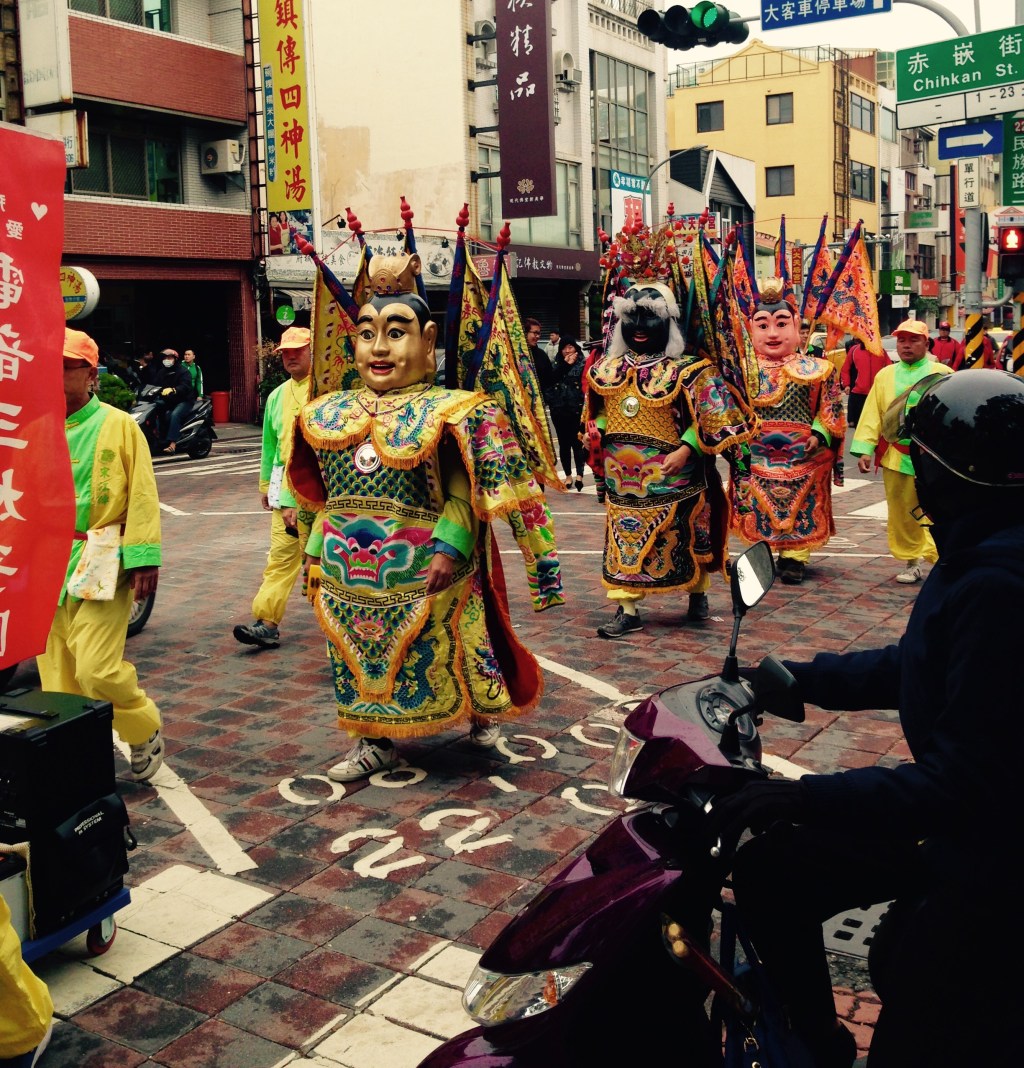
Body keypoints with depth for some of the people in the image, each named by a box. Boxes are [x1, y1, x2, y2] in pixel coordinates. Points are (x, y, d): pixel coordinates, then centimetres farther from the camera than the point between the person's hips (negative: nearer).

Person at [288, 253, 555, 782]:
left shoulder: (450, 410, -10)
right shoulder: (329, 413, 7)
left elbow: (462, 492, -16)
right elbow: (327, 496, 14)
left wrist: (448, 548, -26)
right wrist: (315, 554, 14)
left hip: (420, 571, -4)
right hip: (348, 577, 5)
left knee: (438, 655, 10)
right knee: (362, 658, 14)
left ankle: (483, 711, 35)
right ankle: (376, 741, 32)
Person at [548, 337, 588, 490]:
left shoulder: (583, 364, -1)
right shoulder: (557, 364, 11)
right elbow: (551, 379, -7)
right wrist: (565, 365, -14)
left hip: (576, 409, -4)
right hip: (559, 409, 4)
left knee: (577, 442, -6)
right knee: (563, 443, 8)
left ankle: (579, 474, -3)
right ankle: (568, 475, 16)